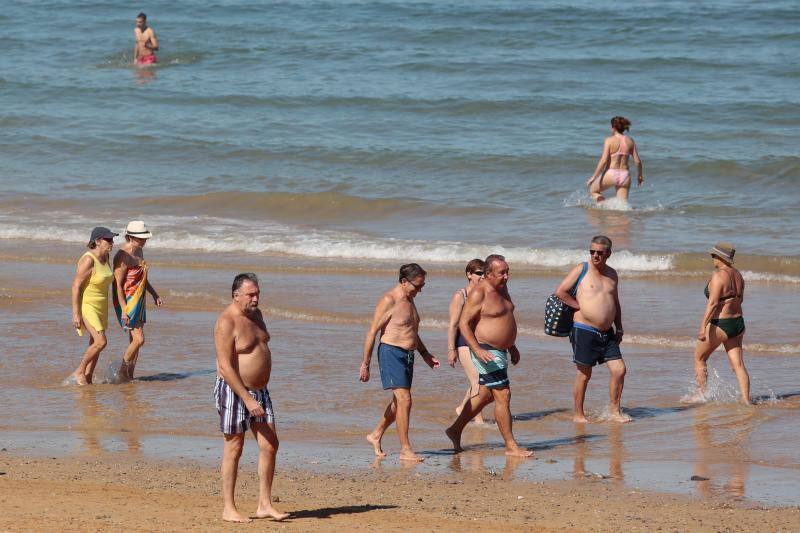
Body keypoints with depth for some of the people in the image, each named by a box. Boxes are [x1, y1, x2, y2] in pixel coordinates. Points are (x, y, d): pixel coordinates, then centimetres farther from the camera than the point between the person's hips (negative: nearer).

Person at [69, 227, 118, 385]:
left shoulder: (105, 257, 4)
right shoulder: (88, 260, -22)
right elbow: (76, 286, -22)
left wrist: (104, 310, 21)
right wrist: (76, 314, -23)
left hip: (100, 306, 9)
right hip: (86, 305, -9)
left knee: (95, 344, 10)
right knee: (101, 342, -16)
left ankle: (88, 379, 18)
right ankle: (79, 372, 0)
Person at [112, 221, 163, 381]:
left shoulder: (138, 251, 10)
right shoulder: (123, 256, -19)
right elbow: (118, 285, -19)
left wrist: (155, 295, 22)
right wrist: (124, 311, -23)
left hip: (139, 301, 9)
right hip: (127, 302, -9)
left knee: (135, 341, 10)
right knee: (138, 339, -12)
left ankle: (129, 376, 17)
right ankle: (122, 373, 2)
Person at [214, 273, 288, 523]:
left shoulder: (255, 314, 9)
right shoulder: (226, 323, -18)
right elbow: (225, 367, -22)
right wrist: (247, 399, -26)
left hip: (259, 391, 8)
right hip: (233, 391, -8)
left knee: (270, 445, 3)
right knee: (234, 449, -1)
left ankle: (264, 505, 9)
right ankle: (229, 509, 7)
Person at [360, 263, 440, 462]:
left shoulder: (408, 300, 14)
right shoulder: (389, 301, -14)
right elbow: (372, 332, -13)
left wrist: (425, 354, 23)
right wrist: (365, 364, -14)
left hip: (407, 355, 9)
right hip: (391, 352, -9)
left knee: (399, 401, 15)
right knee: (404, 400, -13)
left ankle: (376, 436, 31)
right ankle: (405, 449, -10)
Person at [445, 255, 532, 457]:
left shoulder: (502, 289, 11)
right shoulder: (478, 294, -17)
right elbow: (464, 323, -18)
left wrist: (511, 346, 24)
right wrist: (477, 350, -27)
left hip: (499, 351, 10)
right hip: (486, 352, -10)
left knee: (484, 396, 17)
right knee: (503, 396, -9)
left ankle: (455, 430, 29)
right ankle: (511, 446, -4)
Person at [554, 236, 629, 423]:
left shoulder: (612, 274, 13)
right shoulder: (581, 270, -4)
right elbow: (560, 291, -8)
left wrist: (619, 328, 16)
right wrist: (580, 307, -10)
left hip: (606, 333, 6)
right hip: (584, 330, -6)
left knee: (619, 369, -1)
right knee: (584, 374, 0)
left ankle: (614, 411, 12)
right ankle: (578, 415, 10)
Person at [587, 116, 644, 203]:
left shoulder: (610, 140, -8)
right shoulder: (630, 141, 5)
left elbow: (603, 160, -14)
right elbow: (637, 161, 6)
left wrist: (593, 177, -10)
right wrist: (640, 175, 23)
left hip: (611, 174, -4)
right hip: (625, 175, 4)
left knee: (593, 190, 21)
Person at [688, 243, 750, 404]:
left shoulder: (718, 276, -18)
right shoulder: (738, 275, 7)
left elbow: (712, 303, -24)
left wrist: (702, 327, -25)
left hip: (719, 325, -7)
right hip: (738, 324, 7)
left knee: (699, 358, 13)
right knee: (738, 365, 5)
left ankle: (701, 394, 15)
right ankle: (746, 400, -2)